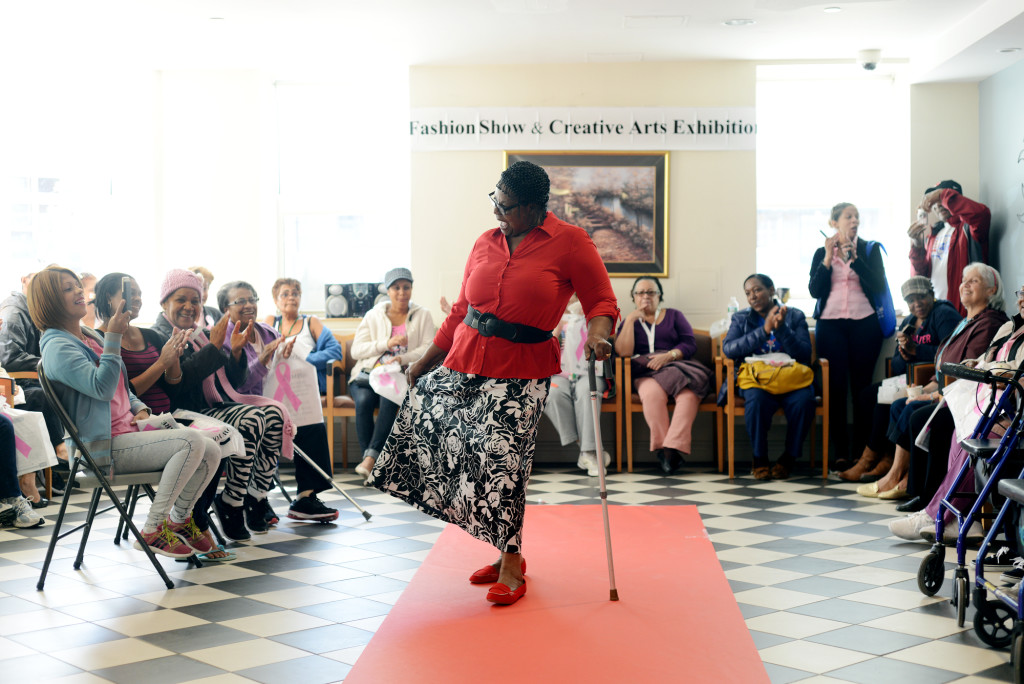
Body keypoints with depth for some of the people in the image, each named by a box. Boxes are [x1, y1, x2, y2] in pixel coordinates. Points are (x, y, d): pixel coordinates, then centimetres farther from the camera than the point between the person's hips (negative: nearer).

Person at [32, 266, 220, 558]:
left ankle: (179, 520, 14)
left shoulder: (92, 337, 19)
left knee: (211, 453, -4)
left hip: (127, 430, 9)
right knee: (191, 441, -25)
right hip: (104, 446, -9)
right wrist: (114, 337, -23)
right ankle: (152, 531, -17)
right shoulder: (57, 347, -11)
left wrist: (140, 409, 7)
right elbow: (102, 387, -23)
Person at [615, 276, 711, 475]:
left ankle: (673, 448, -45)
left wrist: (669, 355, -10)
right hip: (645, 373, -1)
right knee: (653, 393, -40)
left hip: (676, 367, 1)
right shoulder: (629, 322, 23)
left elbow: (690, 344, 8)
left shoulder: (674, 316, 23)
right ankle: (662, 448, -37)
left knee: (689, 393, -37)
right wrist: (630, 320, 3)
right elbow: (623, 352, 4)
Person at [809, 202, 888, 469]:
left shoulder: (869, 249, 9)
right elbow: (814, 290, 0)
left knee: (862, 386, -4)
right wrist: (828, 259, -7)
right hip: (830, 324, 1)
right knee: (836, 387, -6)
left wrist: (853, 258, -11)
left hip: (864, 323, 0)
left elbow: (879, 286, -5)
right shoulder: (821, 253, 11)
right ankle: (840, 453, -4)